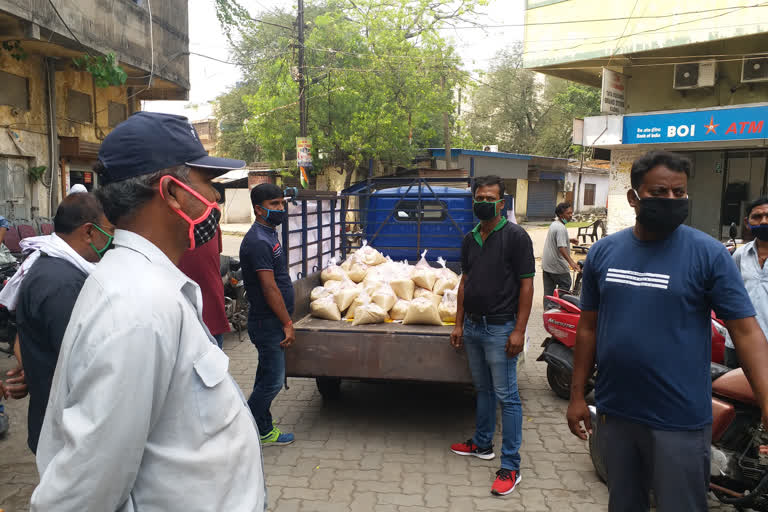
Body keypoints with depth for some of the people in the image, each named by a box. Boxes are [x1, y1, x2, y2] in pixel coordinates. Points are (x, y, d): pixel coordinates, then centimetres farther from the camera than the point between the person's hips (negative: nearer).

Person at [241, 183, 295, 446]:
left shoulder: (270, 234, 13)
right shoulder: (258, 241, -19)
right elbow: (269, 288, -22)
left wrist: (286, 319, 18)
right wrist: (287, 323, -18)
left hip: (273, 321, 10)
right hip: (267, 322, -10)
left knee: (268, 379, 17)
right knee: (272, 380, -3)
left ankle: (264, 430, 28)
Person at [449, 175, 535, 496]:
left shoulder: (515, 236, -10)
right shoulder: (470, 239, 9)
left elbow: (526, 285, -11)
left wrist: (519, 331, -16)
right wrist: (459, 323, 12)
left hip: (500, 328, -6)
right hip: (472, 326, 7)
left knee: (506, 396, 0)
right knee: (482, 390, 20)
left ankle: (510, 467, 9)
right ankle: (482, 444, 36)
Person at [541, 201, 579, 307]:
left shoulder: (554, 224, 12)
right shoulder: (561, 228, -19)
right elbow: (561, 248, -28)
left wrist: (569, 240, 23)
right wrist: (571, 262, -34)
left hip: (547, 265, 9)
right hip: (558, 266, -9)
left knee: (548, 292, 11)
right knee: (565, 287, 4)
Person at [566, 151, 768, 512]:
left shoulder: (708, 253, -9)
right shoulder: (603, 252, 1)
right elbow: (588, 327, 6)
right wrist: (577, 394, 6)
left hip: (680, 421, -3)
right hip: (614, 413, 4)